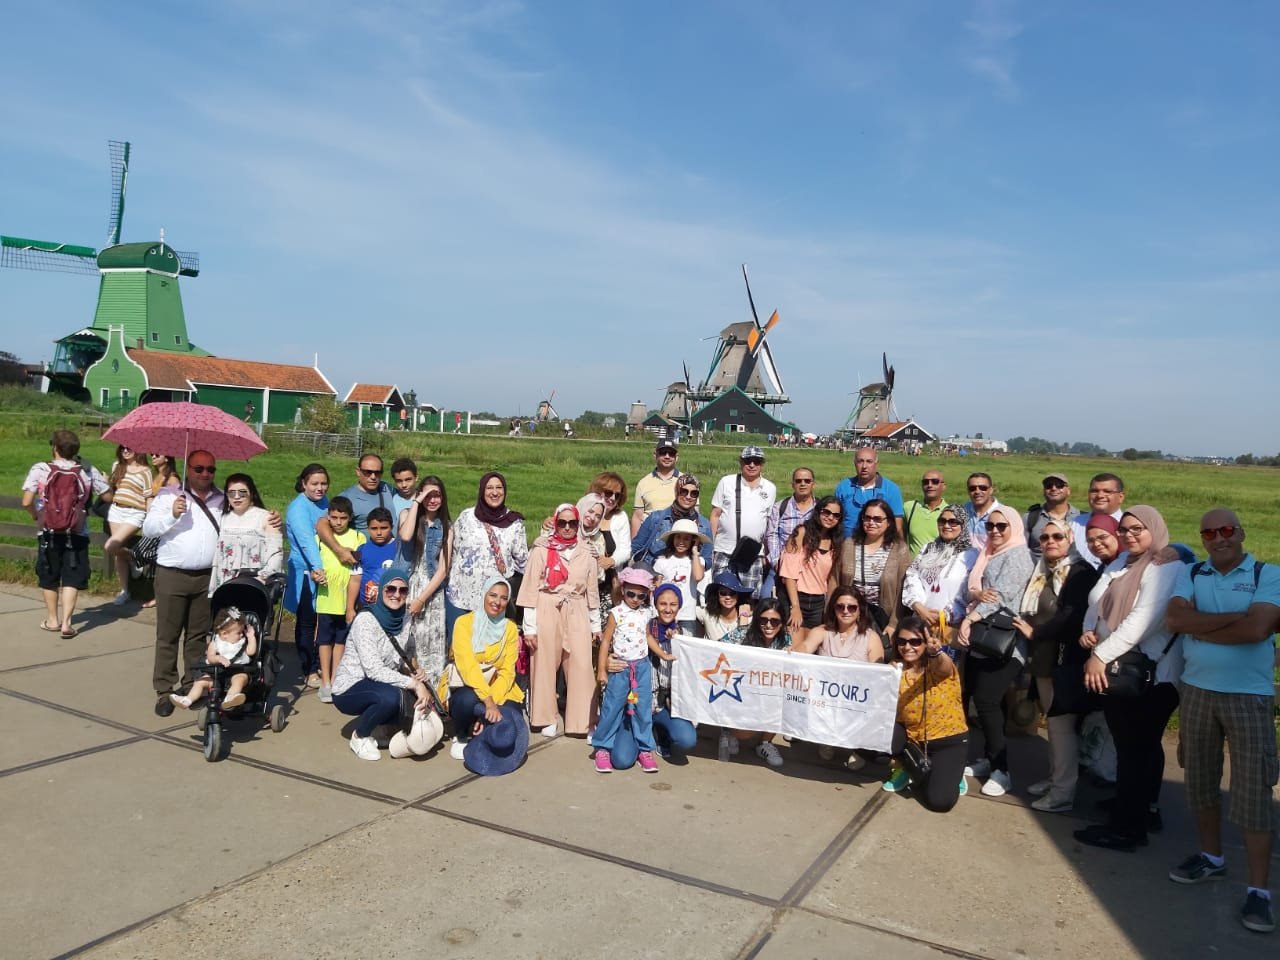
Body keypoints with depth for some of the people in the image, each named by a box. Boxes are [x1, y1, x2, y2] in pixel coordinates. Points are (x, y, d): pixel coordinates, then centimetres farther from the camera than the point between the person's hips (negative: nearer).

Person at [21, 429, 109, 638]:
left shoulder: (40, 469, -9)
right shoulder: (87, 471, -6)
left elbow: (26, 502, -14)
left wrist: (36, 515, 7)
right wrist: (104, 481, 20)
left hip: (48, 534, 0)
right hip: (77, 535, 0)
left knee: (49, 578, 17)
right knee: (72, 578, 6)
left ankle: (52, 620, 28)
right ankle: (66, 622, -2)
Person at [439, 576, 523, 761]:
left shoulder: (510, 629, 1)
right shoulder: (465, 622, -10)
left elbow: (507, 672, -5)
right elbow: (467, 665, -22)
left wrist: (493, 702, -22)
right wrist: (487, 701, -33)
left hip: (496, 690, 3)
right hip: (462, 688, -3)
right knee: (469, 699, -37)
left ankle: (479, 730, 10)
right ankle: (461, 738, -4)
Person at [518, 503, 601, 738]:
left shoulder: (587, 556, 9)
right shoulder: (541, 552, 0)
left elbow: (592, 591, 15)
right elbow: (531, 590, -2)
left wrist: (595, 624, 15)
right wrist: (530, 627, -5)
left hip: (577, 615, 2)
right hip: (547, 614, -2)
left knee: (582, 666, -5)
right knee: (545, 666, 4)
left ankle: (583, 720, 5)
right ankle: (548, 718, 20)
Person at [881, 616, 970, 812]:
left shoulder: (939, 667, -19)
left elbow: (943, 666, -45)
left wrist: (936, 653, -68)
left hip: (948, 740, -4)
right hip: (912, 739, 4)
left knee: (939, 801, -22)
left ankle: (950, 774, 14)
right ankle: (907, 768, 6)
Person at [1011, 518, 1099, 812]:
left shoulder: (1081, 572, -10)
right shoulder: (1040, 572, 16)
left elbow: (1072, 616, -20)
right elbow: (1027, 612, 21)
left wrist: (1035, 632, -14)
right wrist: (1023, 626, 3)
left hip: (1066, 661, -8)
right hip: (1043, 659, 8)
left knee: (1062, 724, -6)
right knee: (1053, 722, 15)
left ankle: (1063, 793, 1)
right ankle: (1055, 779, 25)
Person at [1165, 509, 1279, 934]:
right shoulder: (1189, 574, 5)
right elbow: (1175, 619, -11)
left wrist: (1199, 629, -11)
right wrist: (1232, 618, -18)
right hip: (1196, 690, 4)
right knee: (1201, 780, 15)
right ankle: (1211, 856, 34)